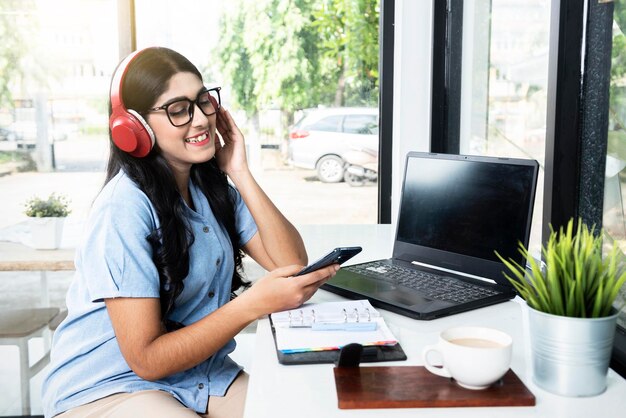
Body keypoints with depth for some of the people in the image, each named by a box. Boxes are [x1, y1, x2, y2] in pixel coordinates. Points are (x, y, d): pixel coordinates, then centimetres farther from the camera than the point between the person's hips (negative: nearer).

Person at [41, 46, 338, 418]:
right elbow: (147, 360, -21)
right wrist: (255, 303, -30)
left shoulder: (213, 185, 2)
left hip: (202, 374, 6)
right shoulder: (126, 206, -21)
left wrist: (240, 174, -13)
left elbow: (293, 264, -7)